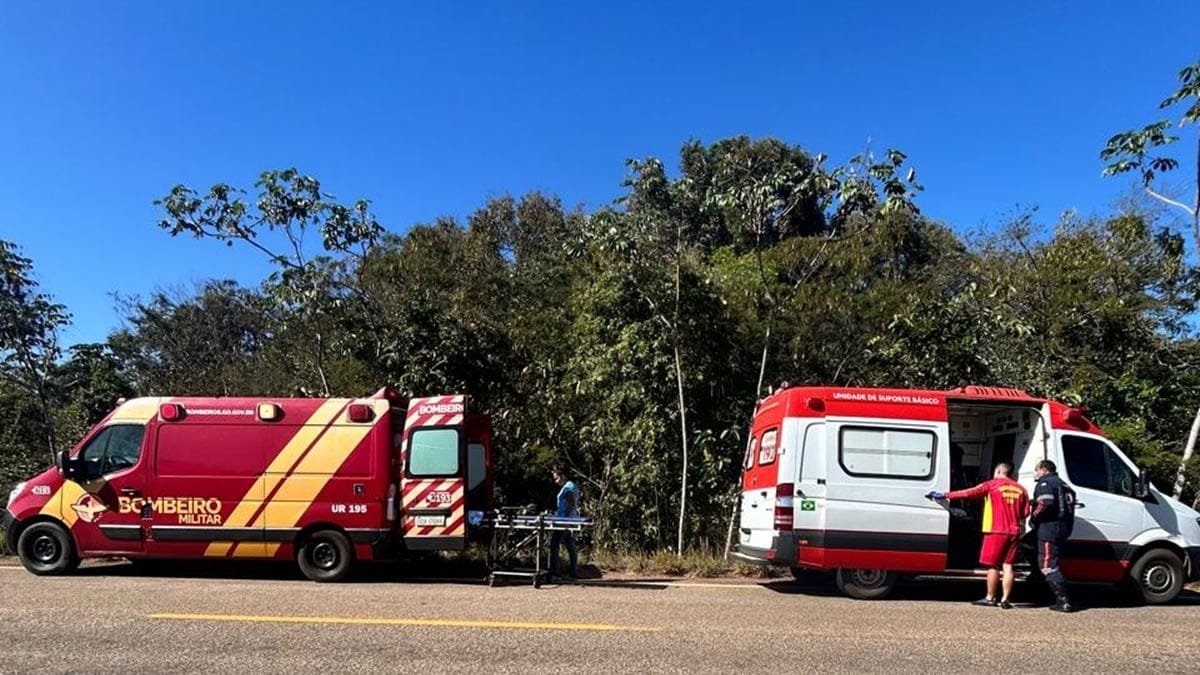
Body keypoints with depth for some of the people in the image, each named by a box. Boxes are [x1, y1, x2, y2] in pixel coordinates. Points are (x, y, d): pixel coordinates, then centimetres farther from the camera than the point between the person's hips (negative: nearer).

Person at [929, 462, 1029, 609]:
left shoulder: (991, 485, -3)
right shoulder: (1020, 489, 10)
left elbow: (968, 493, -8)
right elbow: (1025, 513, 12)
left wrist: (945, 495, -5)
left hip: (996, 531, -4)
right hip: (1014, 532, 4)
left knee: (993, 565, 2)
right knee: (1007, 565, 6)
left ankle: (990, 598, 7)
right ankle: (1005, 600, 5)